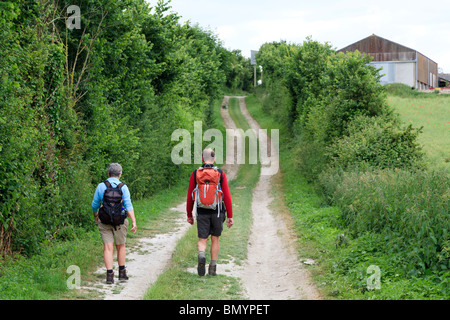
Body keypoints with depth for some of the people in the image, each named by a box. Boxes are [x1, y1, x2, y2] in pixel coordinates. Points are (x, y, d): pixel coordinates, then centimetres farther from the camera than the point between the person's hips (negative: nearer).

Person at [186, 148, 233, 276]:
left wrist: (189, 214, 12)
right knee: (215, 239, 15)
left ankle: (201, 256, -27)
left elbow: (190, 196, 2)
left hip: (202, 213, 0)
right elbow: (227, 196, -6)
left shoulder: (195, 174, -1)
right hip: (217, 212, 0)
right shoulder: (221, 174, -4)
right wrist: (230, 216, -1)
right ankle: (213, 267, 15)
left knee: (202, 240, 5)